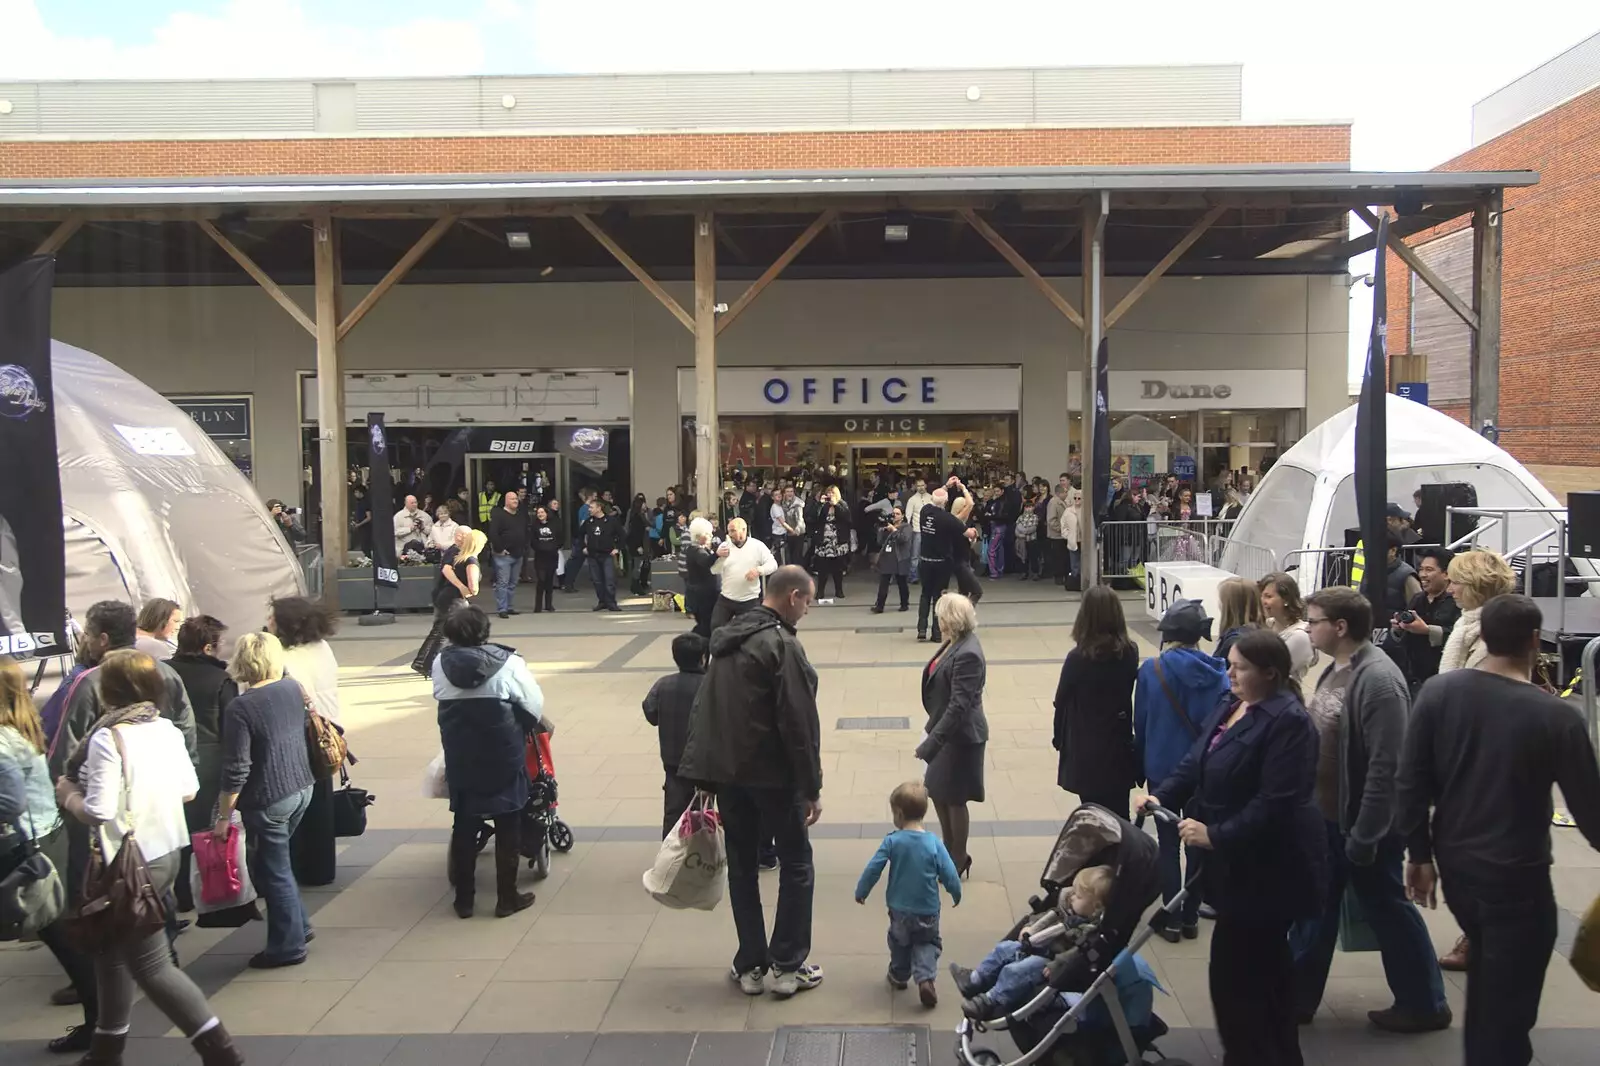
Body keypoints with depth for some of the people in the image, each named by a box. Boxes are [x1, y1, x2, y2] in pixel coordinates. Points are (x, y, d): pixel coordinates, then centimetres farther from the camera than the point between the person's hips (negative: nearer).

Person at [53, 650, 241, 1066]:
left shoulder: (107, 739, -20)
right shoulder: (168, 730, 3)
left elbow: (98, 812, -22)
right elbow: (189, 789, 9)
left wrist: (68, 795, -4)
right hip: (167, 853, 8)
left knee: (151, 966, 0)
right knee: (113, 949, 23)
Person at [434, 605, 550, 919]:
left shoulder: (441, 664, -5)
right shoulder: (507, 663, -11)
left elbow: (442, 701, -1)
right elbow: (533, 706, -6)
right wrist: (543, 725, 14)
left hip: (460, 757, 3)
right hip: (503, 757, -3)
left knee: (464, 825, 13)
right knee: (508, 825, 9)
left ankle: (463, 898, 21)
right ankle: (507, 897, 15)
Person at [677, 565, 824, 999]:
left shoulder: (728, 638, 10)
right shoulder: (782, 645, -15)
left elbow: (708, 708, 14)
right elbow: (799, 723, -19)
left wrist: (707, 772, 18)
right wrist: (812, 788, -13)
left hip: (724, 769, 7)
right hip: (771, 773, -7)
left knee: (742, 866, 14)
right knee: (796, 864, 7)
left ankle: (750, 966, 18)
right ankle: (788, 966, 10)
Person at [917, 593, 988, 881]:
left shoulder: (967, 655, -26)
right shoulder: (954, 644, 3)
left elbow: (959, 706, -28)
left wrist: (931, 743, -28)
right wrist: (932, 730, 17)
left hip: (961, 737, -9)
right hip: (945, 730, 9)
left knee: (954, 799, 7)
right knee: (938, 792, 19)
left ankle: (959, 859, 26)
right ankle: (949, 851, 37)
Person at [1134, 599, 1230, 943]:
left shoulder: (1151, 670, -13)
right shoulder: (1216, 672, -9)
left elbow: (1140, 721, -4)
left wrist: (1141, 763, 9)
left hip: (1163, 766, -2)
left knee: (1168, 842, 9)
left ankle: (1170, 919, 14)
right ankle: (1190, 917, 23)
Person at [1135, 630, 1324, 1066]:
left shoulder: (1288, 722, -20)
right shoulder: (1229, 708, 10)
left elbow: (1274, 802, -26)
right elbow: (1195, 764, 13)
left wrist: (1216, 835, -26)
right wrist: (1162, 797, -3)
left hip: (1266, 868, -9)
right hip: (1238, 863, 9)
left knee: (1235, 970, -4)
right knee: (1264, 964, 21)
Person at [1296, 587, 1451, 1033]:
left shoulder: (1379, 680, -24)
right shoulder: (1335, 670, 6)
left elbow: (1385, 767, -26)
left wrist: (1364, 836, -24)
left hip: (1364, 823, -9)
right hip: (1328, 816, 9)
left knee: (1389, 911, 8)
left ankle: (1424, 1004, 27)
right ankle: (1298, 996, 29)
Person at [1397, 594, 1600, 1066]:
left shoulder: (1438, 692, -7)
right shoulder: (1555, 715, -18)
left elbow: (1412, 783, -4)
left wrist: (1420, 853, 8)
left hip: (1455, 863, 5)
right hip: (1518, 875, -5)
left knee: (1486, 970, 28)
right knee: (1506, 1005, 8)